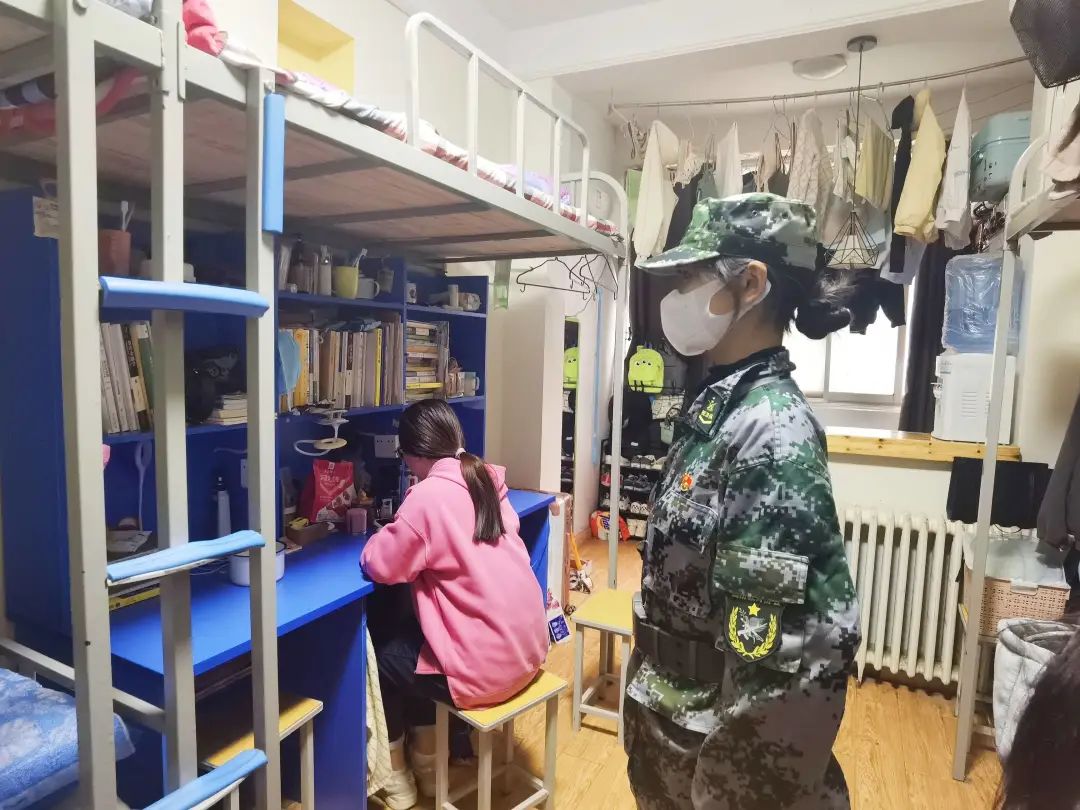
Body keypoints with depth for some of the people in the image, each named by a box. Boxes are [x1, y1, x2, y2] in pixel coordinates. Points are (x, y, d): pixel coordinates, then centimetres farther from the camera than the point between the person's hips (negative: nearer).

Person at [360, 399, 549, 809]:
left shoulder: (427, 496, -18)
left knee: (380, 651, 17)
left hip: (485, 666, -7)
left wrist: (387, 536, 7)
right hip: (527, 647, 7)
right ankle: (425, 761, 38)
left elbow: (380, 566, -12)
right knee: (410, 632, 27)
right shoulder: (488, 479, 4)